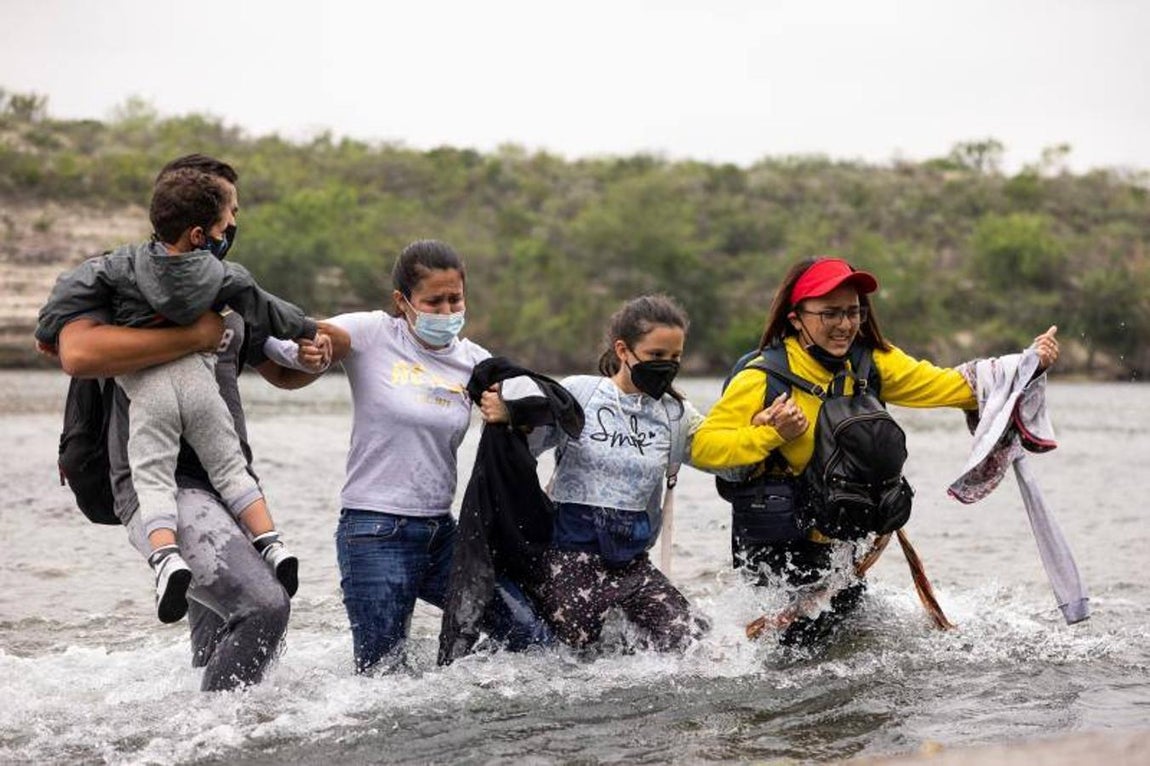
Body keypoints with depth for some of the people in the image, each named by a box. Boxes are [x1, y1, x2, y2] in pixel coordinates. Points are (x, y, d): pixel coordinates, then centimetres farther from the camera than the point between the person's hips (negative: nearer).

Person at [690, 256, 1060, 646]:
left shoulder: (871, 363, -3)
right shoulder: (762, 379, -19)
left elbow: (947, 386, -5)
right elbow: (702, 447, -19)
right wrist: (770, 434, -32)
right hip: (771, 545, -6)